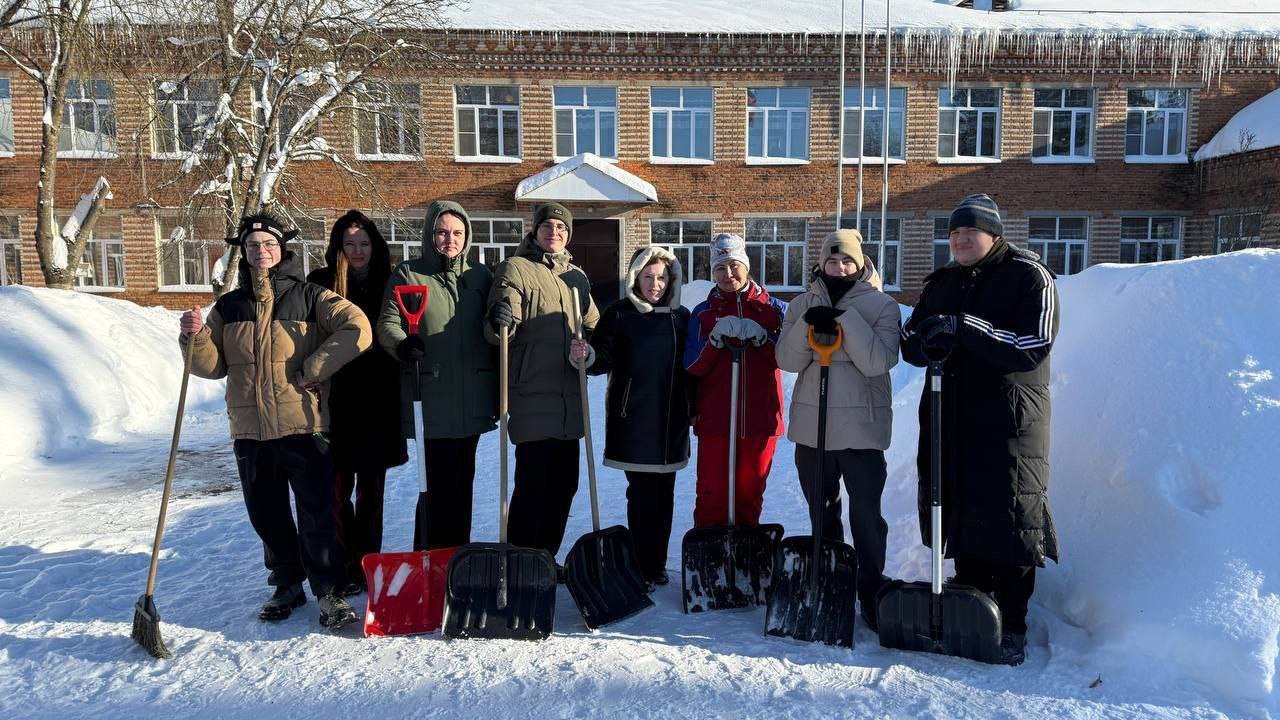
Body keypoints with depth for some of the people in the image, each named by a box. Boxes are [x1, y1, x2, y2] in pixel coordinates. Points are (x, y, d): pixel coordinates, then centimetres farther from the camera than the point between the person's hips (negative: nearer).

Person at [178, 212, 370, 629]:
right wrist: (195, 338, -8)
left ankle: (329, 592, 9)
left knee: (318, 514, -3)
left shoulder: (309, 297, 0)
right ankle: (287, 585, 30)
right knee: (266, 516, 13)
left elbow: (357, 330, -11)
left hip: (304, 426, -4)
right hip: (250, 430, 4)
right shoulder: (229, 306, 12)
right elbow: (212, 366, 12)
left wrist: (313, 369, -13)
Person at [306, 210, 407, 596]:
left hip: (377, 403, 1)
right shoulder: (321, 283, 0)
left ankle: (367, 563, 19)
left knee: (371, 487, 8)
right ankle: (344, 565, 17)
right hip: (336, 401, -1)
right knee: (338, 485, 3)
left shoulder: (388, 284, 5)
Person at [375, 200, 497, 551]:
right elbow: (386, 323, -3)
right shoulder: (408, 274, 2)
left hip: (471, 399, 4)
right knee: (438, 483, -4)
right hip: (430, 400, -4)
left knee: (462, 482, 13)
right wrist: (403, 344, -24)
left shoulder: (480, 275, 12)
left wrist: (499, 388, 8)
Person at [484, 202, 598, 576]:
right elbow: (499, 332, -9)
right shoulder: (515, 268, -1)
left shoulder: (577, 277, 16)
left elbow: (593, 326, 18)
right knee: (532, 483, -7)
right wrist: (500, 321, -33)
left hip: (569, 395, 7)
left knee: (564, 483, 12)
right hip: (531, 394, -6)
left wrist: (588, 350, -4)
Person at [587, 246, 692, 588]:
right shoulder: (620, 313, -3)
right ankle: (641, 565, 11)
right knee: (641, 492, -2)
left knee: (664, 493, 9)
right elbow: (603, 360, -10)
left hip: (671, 418, 3)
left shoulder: (681, 316, 8)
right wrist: (588, 356, -30)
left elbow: (690, 365, 14)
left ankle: (657, 563, 21)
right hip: (632, 418, -3)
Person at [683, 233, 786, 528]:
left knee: (750, 490, 10)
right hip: (714, 418, 0)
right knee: (712, 493, 1)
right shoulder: (703, 313, 5)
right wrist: (717, 337, -16)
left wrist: (759, 335, -18)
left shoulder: (774, 308, 5)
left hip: (760, 417, 1)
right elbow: (692, 367, -3)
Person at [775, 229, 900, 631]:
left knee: (866, 513, -4)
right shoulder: (803, 304, 7)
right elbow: (787, 361, -2)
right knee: (821, 511, 15)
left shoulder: (882, 305, -1)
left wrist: (844, 318, -19)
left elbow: (878, 362, -14)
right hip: (811, 423, 4)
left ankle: (871, 590, 10)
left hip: (862, 425, -3)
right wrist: (809, 325, -17)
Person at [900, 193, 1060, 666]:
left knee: (1009, 522, -1)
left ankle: (1012, 628, 12)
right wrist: (921, 341, -13)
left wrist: (964, 327, -24)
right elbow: (914, 346, 12)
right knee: (957, 516, 10)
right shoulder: (942, 282, 16)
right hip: (950, 419, 5)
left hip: (1008, 423, -5)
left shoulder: (1028, 276, -2)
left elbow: (1034, 344, -15)